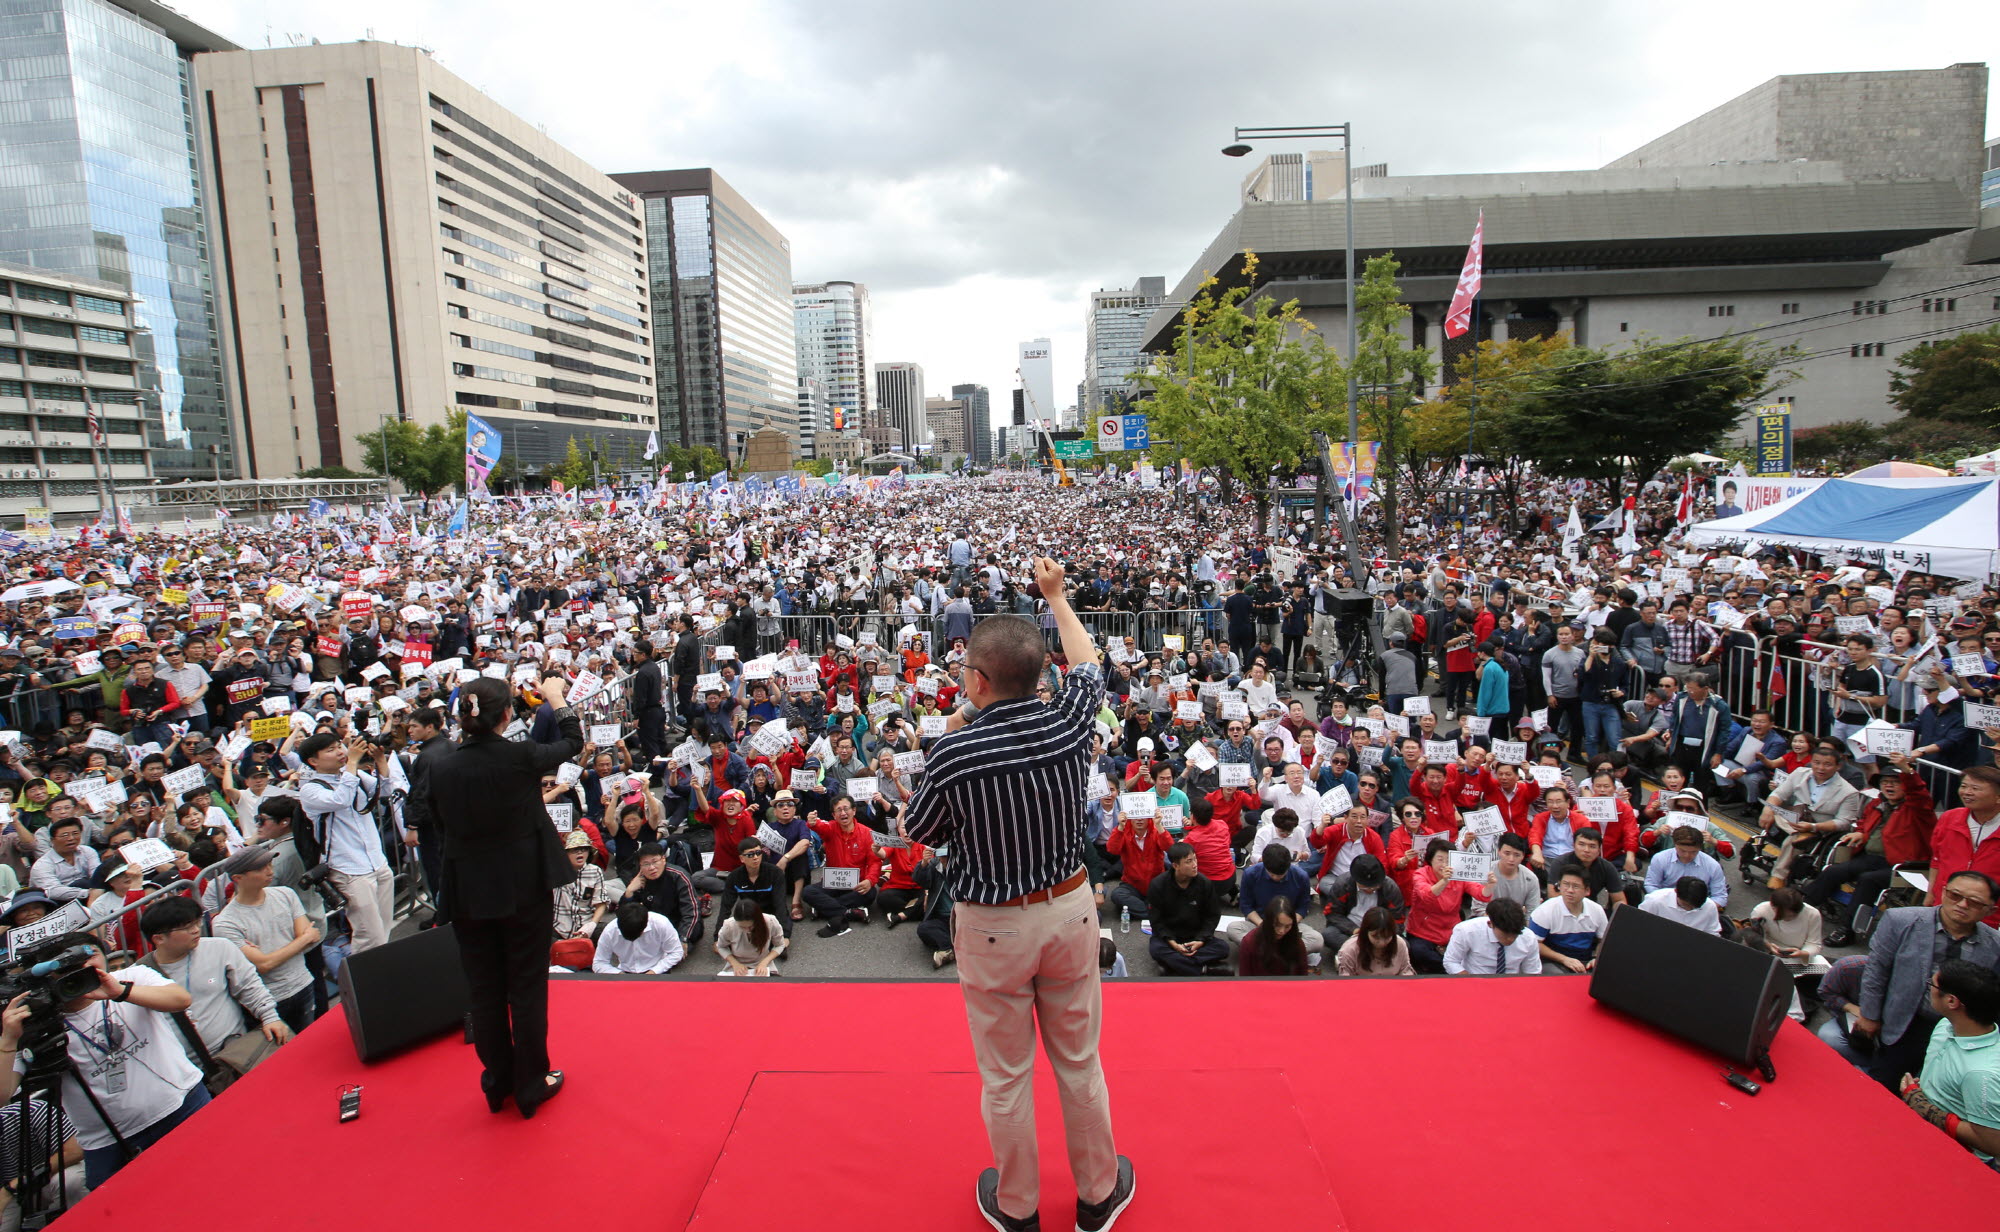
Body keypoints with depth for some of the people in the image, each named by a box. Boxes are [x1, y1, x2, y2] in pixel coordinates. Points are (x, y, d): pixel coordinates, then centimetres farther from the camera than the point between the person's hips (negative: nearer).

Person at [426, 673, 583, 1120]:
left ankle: (498, 1083, 30)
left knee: (485, 991, 15)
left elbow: (443, 826, 5)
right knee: (527, 989, 9)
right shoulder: (520, 757, -16)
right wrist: (556, 697, 16)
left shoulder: (442, 769, -8)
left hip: (468, 894, 3)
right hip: (523, 890, -3)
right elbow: (572, 744, 2)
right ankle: (531, 1085, 20)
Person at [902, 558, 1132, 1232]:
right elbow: (1088, 668, 9)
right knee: (1079, 1061, 20)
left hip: (993, 925, -3)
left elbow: (918, 833, -4)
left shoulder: (953, 752, -23)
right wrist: (1056, 596, 22)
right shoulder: (1066, 724, -15)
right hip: (1070, 908, 3)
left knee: (1005, 1075, 16)